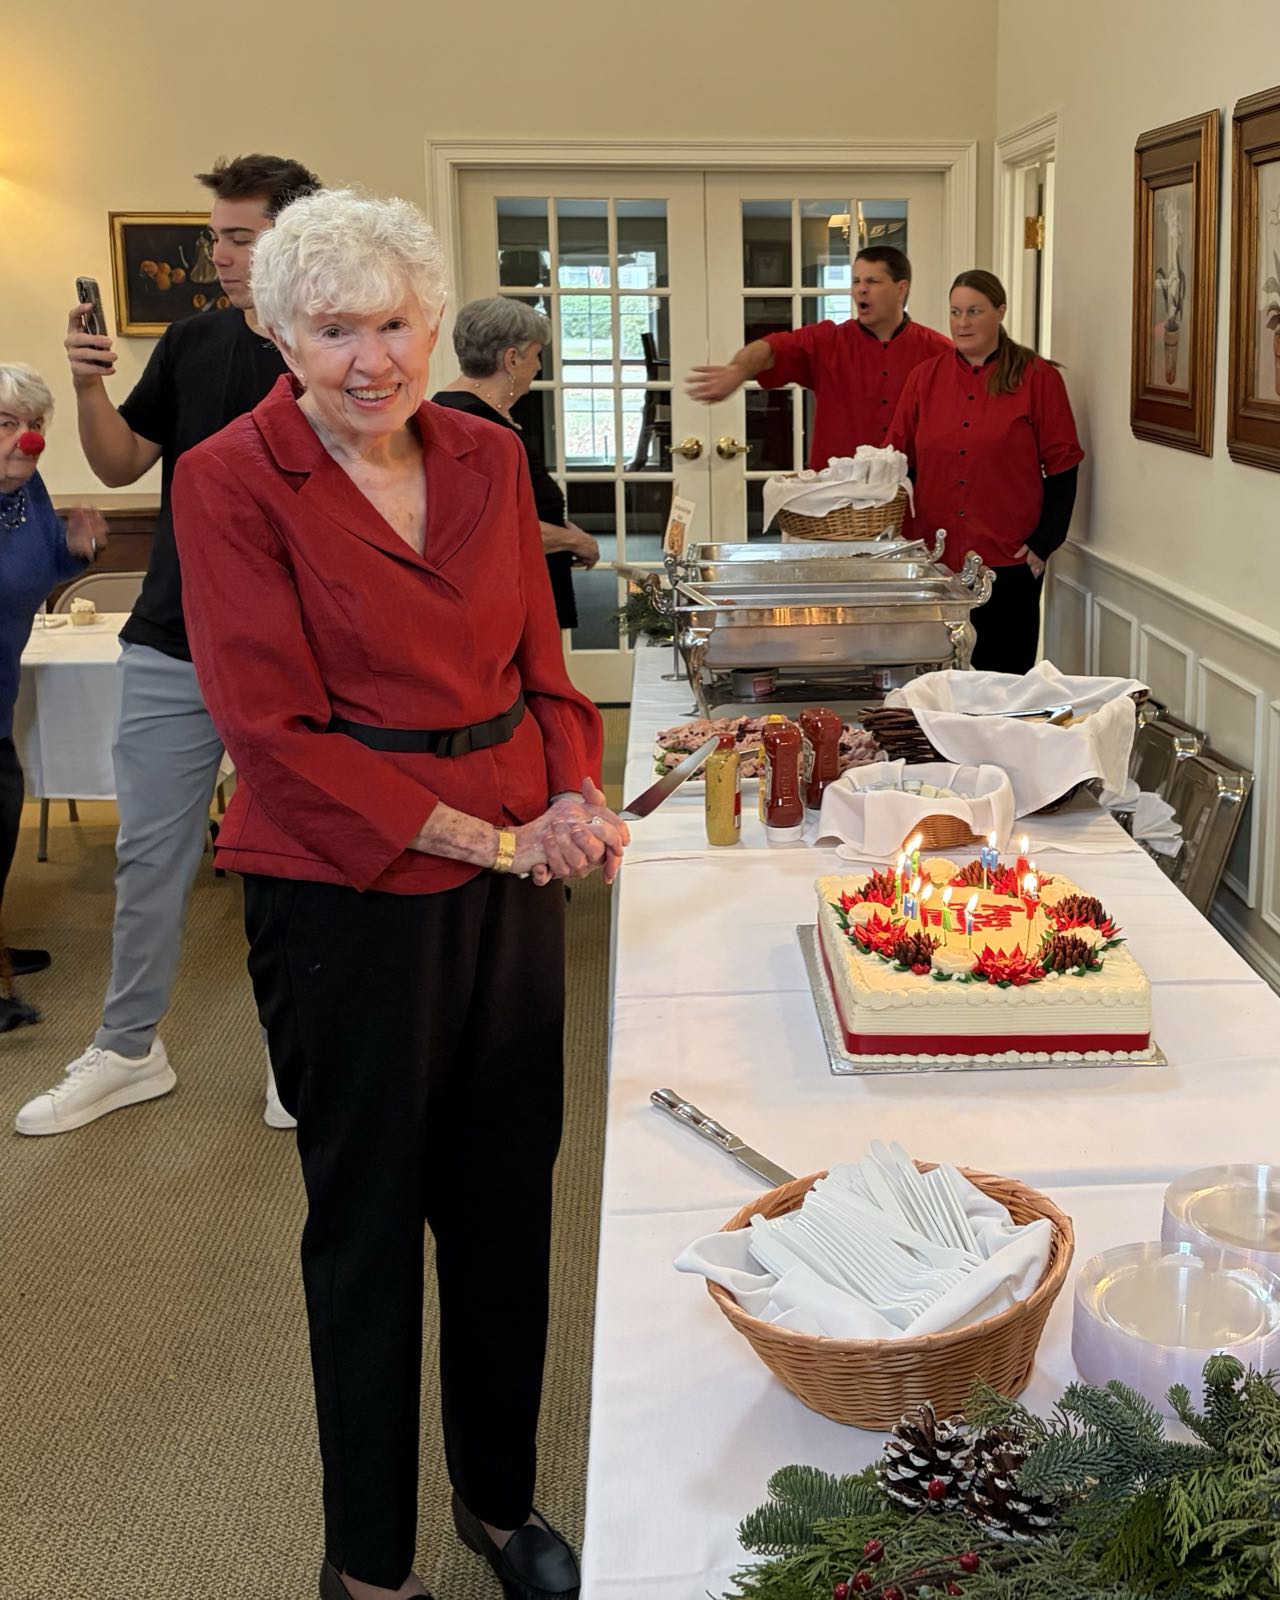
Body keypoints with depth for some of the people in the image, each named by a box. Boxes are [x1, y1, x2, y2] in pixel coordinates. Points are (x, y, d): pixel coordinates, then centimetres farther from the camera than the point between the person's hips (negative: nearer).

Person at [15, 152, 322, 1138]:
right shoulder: (193, 343, 5)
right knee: (149, 853, 10)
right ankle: (128, 1051, 25)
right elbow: (121, 464, 10)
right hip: (170, 648, 4)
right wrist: (90, 387, -8)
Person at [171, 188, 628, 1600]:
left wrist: (572, 797, -8)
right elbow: (275, 731, -15)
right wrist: (487, 836, -17)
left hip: (513, 875, 5)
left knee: (507, 1202, 15)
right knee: (368, 1217, 10)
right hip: (346, 892, -5)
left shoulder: (486, 458, 6)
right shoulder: (232, 481, -10)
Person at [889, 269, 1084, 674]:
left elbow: (1061, 467, 0)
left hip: (1008, 562, -3)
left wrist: (1044, 543, -6)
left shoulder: (1038, 378, 0)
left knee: (1005, 671, 3)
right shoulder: (924, 379, 8)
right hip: (936, 560, 3)